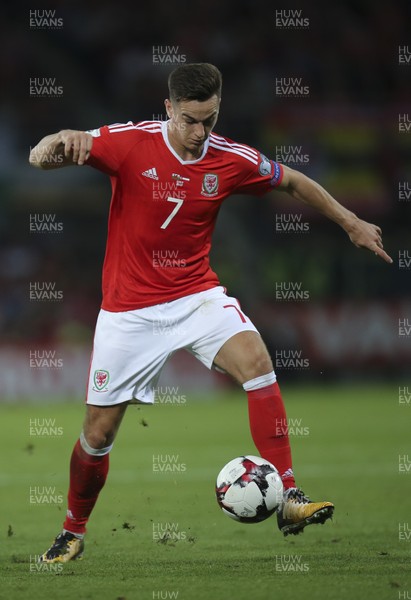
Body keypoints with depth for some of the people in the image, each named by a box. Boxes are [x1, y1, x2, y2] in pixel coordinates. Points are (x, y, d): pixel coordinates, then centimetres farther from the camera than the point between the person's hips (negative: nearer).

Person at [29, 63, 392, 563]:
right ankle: (73, 531, 29)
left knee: (256, 361, -26)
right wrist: (60, 143, -43)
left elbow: (293, 183, 13)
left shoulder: (233, 160, -6)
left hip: (198, 295, 2)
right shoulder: (131, 142, -15)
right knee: (99, 432, 2)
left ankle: (287, 498, -26)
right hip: (130, 309, -2)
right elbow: (39, 158, -20)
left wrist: (351, 224, 15)